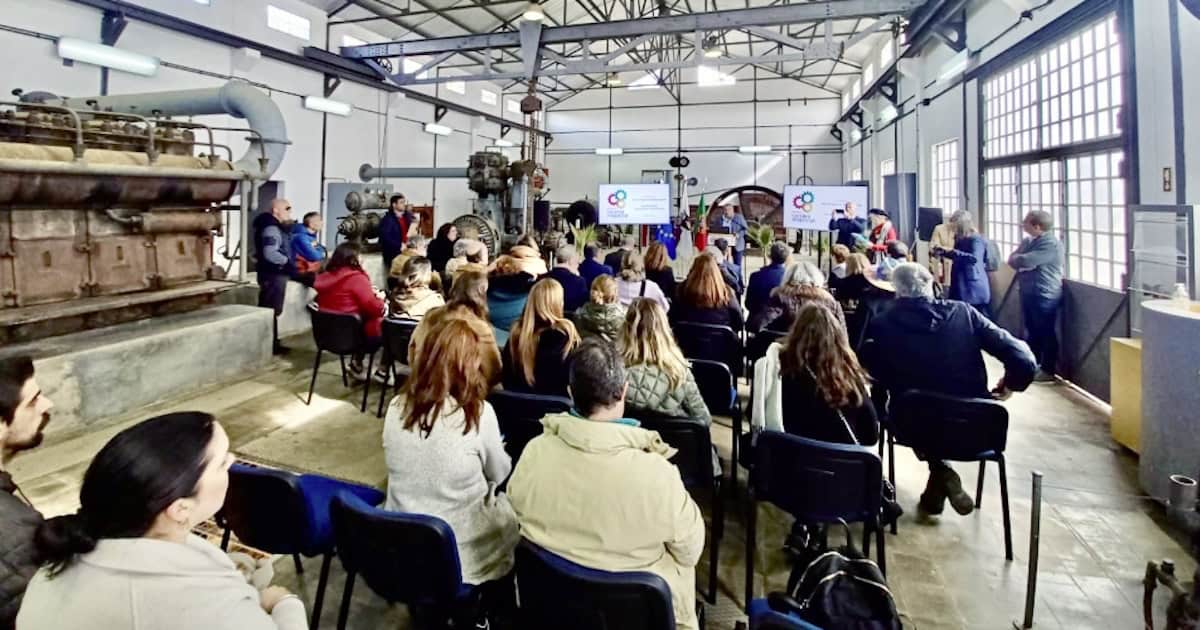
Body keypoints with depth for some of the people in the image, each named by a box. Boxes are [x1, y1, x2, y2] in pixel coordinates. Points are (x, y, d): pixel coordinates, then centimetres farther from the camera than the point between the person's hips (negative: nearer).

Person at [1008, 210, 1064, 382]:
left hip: (1045, 295, -9)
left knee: (1045, 332, 0)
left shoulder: (1051, 243, -16)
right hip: (1029, 292, 9)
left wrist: (1017, 259, -3)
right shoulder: (1028, 242, 13)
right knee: (1032, 330, 16)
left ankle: (1049, 370, 8)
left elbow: (1026, 261, -24)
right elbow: (1013, 260, 9)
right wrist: (1019, 261, -13)